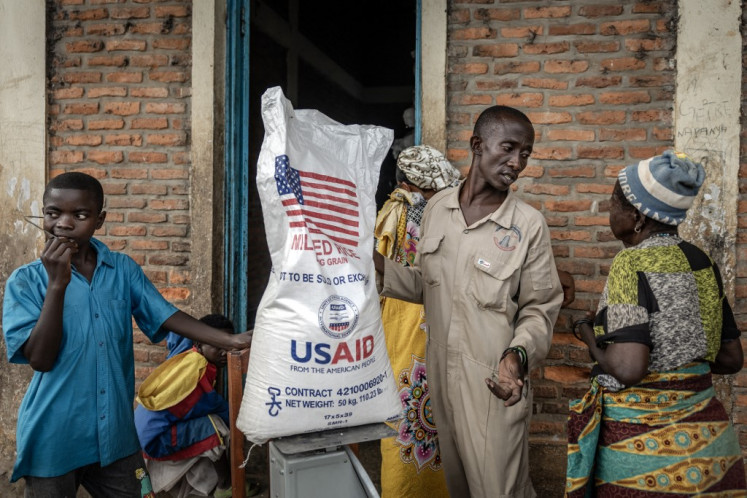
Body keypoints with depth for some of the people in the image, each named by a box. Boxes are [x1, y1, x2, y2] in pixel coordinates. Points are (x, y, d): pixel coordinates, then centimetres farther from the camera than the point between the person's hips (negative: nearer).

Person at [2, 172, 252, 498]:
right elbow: (41, 359, -15)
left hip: (115, 432, 3)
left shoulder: (123, 269, 1)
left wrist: (229, 341, -14)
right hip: (53, 438, -2)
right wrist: (57, 284, -23)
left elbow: (167, 317, -3)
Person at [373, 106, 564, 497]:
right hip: (442, 378, 5)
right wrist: (378, 266, -2)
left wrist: (518, 354, -23)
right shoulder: (436, 208, 2)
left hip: (496, 386, -5)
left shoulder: (529, 224, -11)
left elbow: (539, 308, -6)